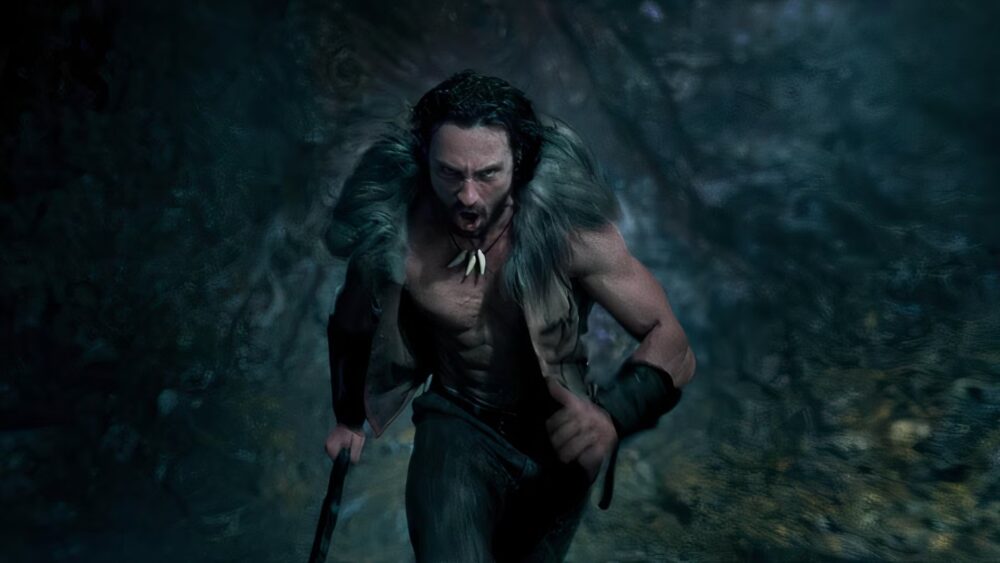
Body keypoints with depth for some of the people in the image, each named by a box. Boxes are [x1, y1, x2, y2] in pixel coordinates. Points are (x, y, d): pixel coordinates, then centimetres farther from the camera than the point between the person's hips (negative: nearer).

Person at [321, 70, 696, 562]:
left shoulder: (569, 229, -28)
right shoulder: (393, 238, -23)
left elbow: (670, 343, -24)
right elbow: (349, 329, -1)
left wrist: (612, 416, -44)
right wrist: (348, 417, 15)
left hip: (557, 429, 1)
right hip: (458, 421, 0)